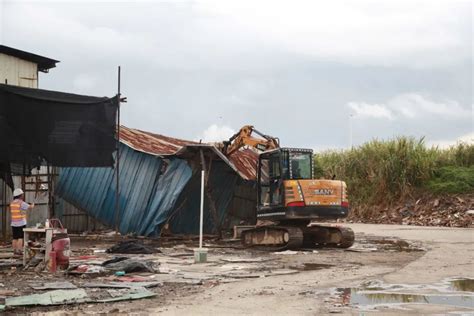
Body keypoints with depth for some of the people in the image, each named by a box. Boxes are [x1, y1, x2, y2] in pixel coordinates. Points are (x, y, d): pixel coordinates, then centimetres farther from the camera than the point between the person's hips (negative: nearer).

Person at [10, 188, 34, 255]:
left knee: (15, 238, 7)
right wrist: (32, 205, 11)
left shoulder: (12, 203, 9)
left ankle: (15, 251, 8)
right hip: (21, 223, -6)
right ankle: (19, 251, -10)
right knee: (20, 238, -5)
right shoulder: (21, 203, -12)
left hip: (13, 223, 7)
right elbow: (30, 207, -12)